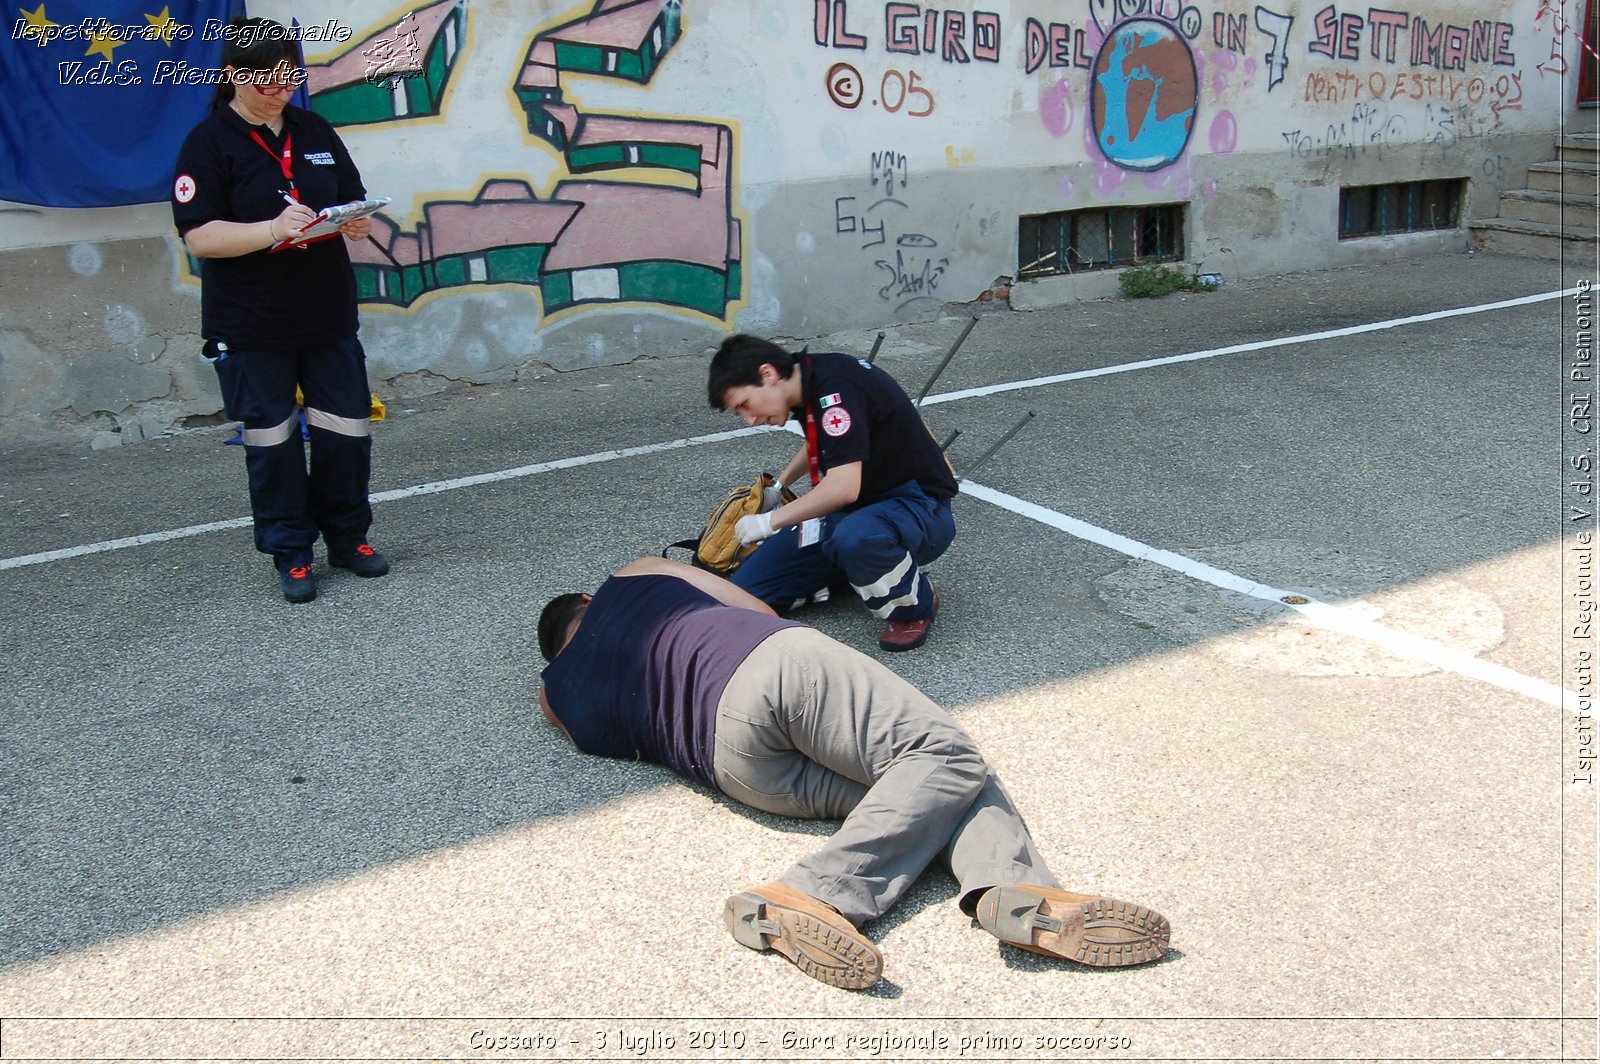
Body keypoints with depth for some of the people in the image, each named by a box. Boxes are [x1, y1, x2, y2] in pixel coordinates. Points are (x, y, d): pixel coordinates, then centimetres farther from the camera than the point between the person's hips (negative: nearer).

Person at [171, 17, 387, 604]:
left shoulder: (315, 131, 9)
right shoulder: (209, 142, -6)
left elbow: (353, 199, 16)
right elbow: (199, 237, -13)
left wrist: (357, 223, -8)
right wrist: (272, 230, -26)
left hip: (328, 315, 4)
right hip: (250, 324, -4)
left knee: (346, 428, 6)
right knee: (271, 439, 4)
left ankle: (347, 535, 24)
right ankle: (291, 553, 17)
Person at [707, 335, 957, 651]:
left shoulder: (834, 384, -22)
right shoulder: (809, 387, 6)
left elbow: (844, 487, -30)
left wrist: (769, 522, -19)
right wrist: (778, 485, 35)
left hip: (920, 509, -8)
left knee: (853, 537, -43)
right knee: (747, 588, -6)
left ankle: (915, 604, -12)